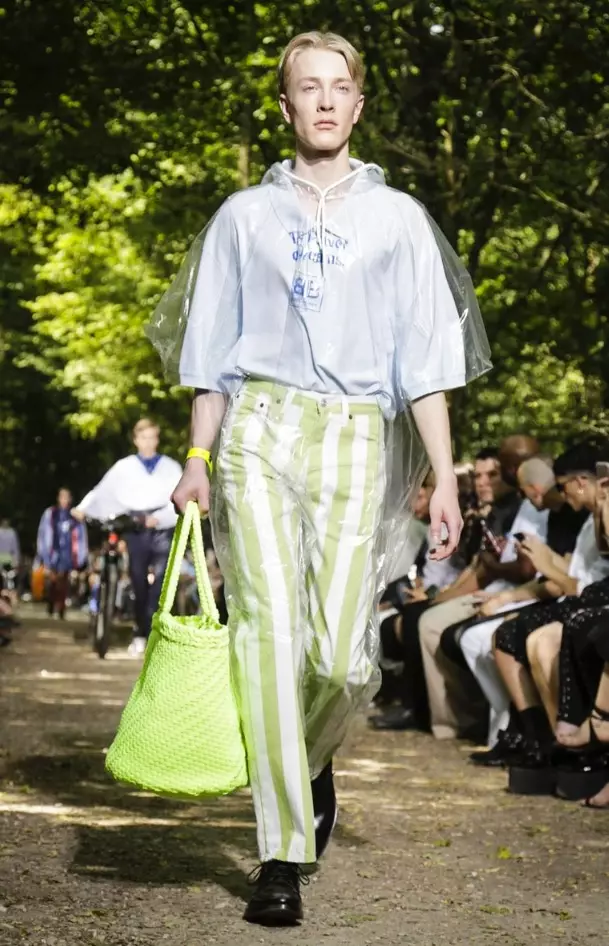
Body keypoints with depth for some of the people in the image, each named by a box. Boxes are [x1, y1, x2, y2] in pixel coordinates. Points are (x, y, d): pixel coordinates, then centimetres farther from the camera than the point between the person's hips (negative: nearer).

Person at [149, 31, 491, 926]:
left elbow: (425, 357, 8)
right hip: (258, 431, 0)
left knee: (340, 653, -9)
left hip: (356, 440, 0)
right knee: (270, 629, -13)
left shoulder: (398, 218, 14)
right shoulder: (245, 215, 15)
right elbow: (210, 351, 16)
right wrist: (197, 458, 6)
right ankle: (283, 854, -11)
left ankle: (311, 759, 25)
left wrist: (444, 478, 0)